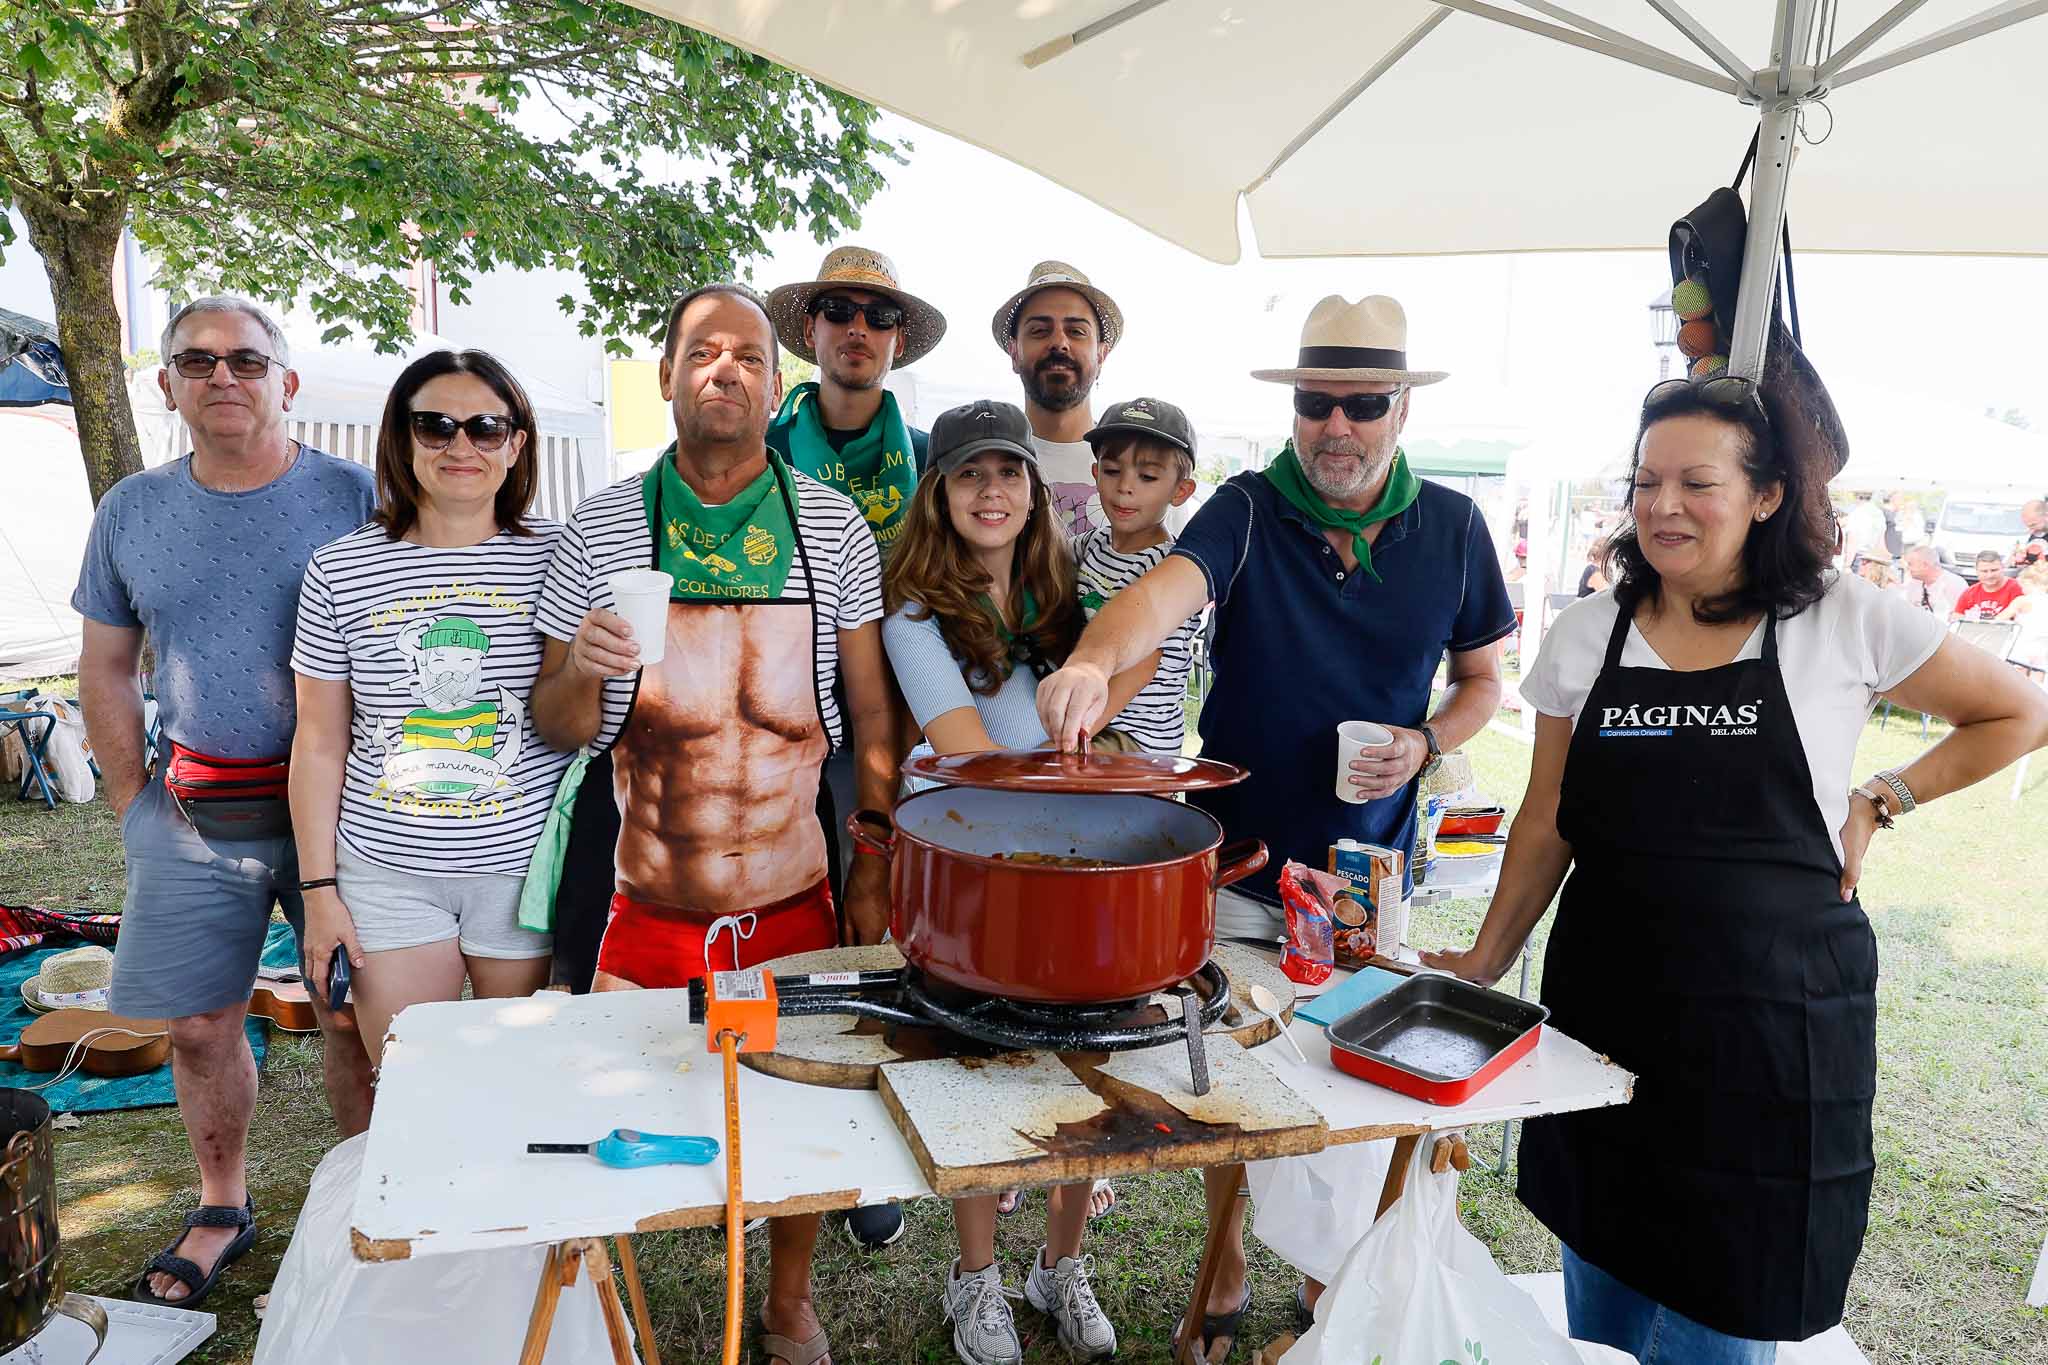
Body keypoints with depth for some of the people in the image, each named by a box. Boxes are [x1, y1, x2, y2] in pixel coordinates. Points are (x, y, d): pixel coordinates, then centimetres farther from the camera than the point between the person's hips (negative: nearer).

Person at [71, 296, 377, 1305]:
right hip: (194, 813, 3)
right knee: (198, 1025, 10)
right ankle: (221, 1210, 31)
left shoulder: (352, 497, -5)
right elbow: (106, 668, 14)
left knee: (352, 1017, 5)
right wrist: (134, 803, 9)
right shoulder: (132, 510, 6)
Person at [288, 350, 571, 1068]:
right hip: (387, 872, 1)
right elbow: (319, 744, 4)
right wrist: (320, 888, 3)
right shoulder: (341, 569, 0)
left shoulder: (557, 555, -4)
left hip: (526, 866, -1)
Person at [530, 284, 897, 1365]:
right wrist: (581, 670, -20)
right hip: (644, 908, 0)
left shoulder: (834, 526, -2)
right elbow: (553, 729, 2)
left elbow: (871, 714, 4)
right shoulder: (601, 529, -4)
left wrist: (876, 867, 2)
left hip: (796, 903, 1)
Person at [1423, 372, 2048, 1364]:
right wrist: (1484, 962, 5)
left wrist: (1880, 800, -2)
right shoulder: (1584, 636, 2)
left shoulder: (1847, 623, -5)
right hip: (1605, 1006, 3)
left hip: (1774, 1016, -2)